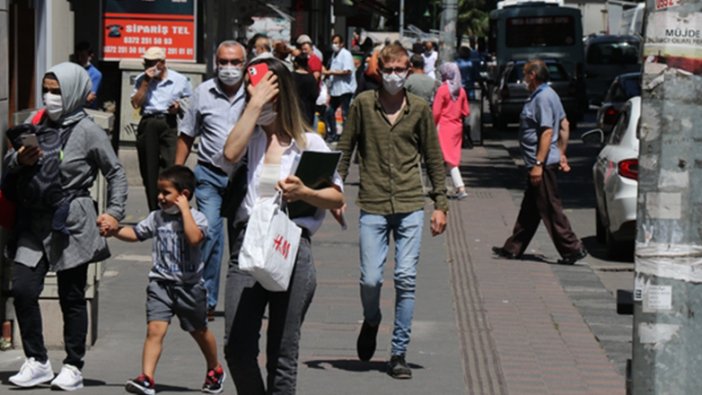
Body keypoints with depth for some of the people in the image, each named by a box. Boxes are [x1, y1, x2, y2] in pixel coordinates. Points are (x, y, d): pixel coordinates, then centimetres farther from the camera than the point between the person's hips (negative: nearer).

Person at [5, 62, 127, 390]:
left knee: (72, 296, 4)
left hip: (73, 223, -4)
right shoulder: (39, 125, 7)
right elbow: (7, 164, 10)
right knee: (22, 289, -6)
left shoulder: (88, 132, -6)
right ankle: (37, 362, 7)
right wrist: (19, 159, -12)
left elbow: (116, 173, 2)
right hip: (35, 220, 4)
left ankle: (73, 367, 15)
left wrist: (114, 212, -6)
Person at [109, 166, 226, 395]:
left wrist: (184, 209, -23)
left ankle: (215, 370, 40)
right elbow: (135, 234, 16)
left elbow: (194, 238, -29)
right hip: (161, 283, 2)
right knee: (155, 329, -15)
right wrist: (112, 230, 3)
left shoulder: (196, 218, -9)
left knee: (199, 331, 17)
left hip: (189, 284, -2)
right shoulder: (157, 218, 5)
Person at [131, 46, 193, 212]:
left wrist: (179, 108, -7)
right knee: (149, 169, 5)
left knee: (171, 166, -15)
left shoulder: (180, 80, 5)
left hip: (169, 123, -3)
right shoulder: (142, 79, 11)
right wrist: (146, 82, -6)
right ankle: (154, 212, 12)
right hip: (148, 124, 3)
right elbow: (136, 103, -1)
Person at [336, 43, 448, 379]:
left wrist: (440, 204, 8)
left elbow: (433, 158, 11)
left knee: (406, 280, -3)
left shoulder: (419, 108, 5)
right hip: (373, 206, -1)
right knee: (370, 279, -5)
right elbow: (345, 150, 7)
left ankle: (398, 354, 6)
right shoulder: (363, 104, 2)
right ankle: (371, 322, 29)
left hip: (411, 206, 1)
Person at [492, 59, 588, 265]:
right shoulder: (548, 95, 14)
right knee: (529, 209, 15)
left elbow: (547, 132, -24)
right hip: (539, 163, 11)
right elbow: (564, 126, 18)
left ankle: (572, 249, -4)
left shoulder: (543, 98, -18)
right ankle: (513, 248, 22)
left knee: (550, 209, -6)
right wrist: (561, 154, 22)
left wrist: (538, 164, -25)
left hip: (543, 163, -11)